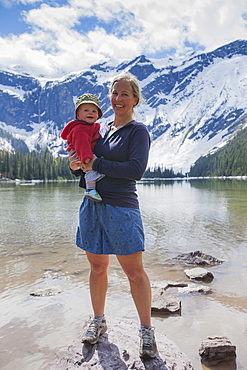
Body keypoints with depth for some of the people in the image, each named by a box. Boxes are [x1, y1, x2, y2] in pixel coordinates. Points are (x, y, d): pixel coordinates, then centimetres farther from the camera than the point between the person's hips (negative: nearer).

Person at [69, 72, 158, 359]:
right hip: (92, 205, 5)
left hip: (121, 208, -5)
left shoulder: (138, 131, -1)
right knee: (97, 267, 14)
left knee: (134, 272, 1)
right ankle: (98, 321, 31)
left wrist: (97, 164, -14)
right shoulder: (99, 130, 15)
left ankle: (146, 331, 17)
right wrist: (76, 166, -4)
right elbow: (87, 165, 19)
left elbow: (136, 169, -15)